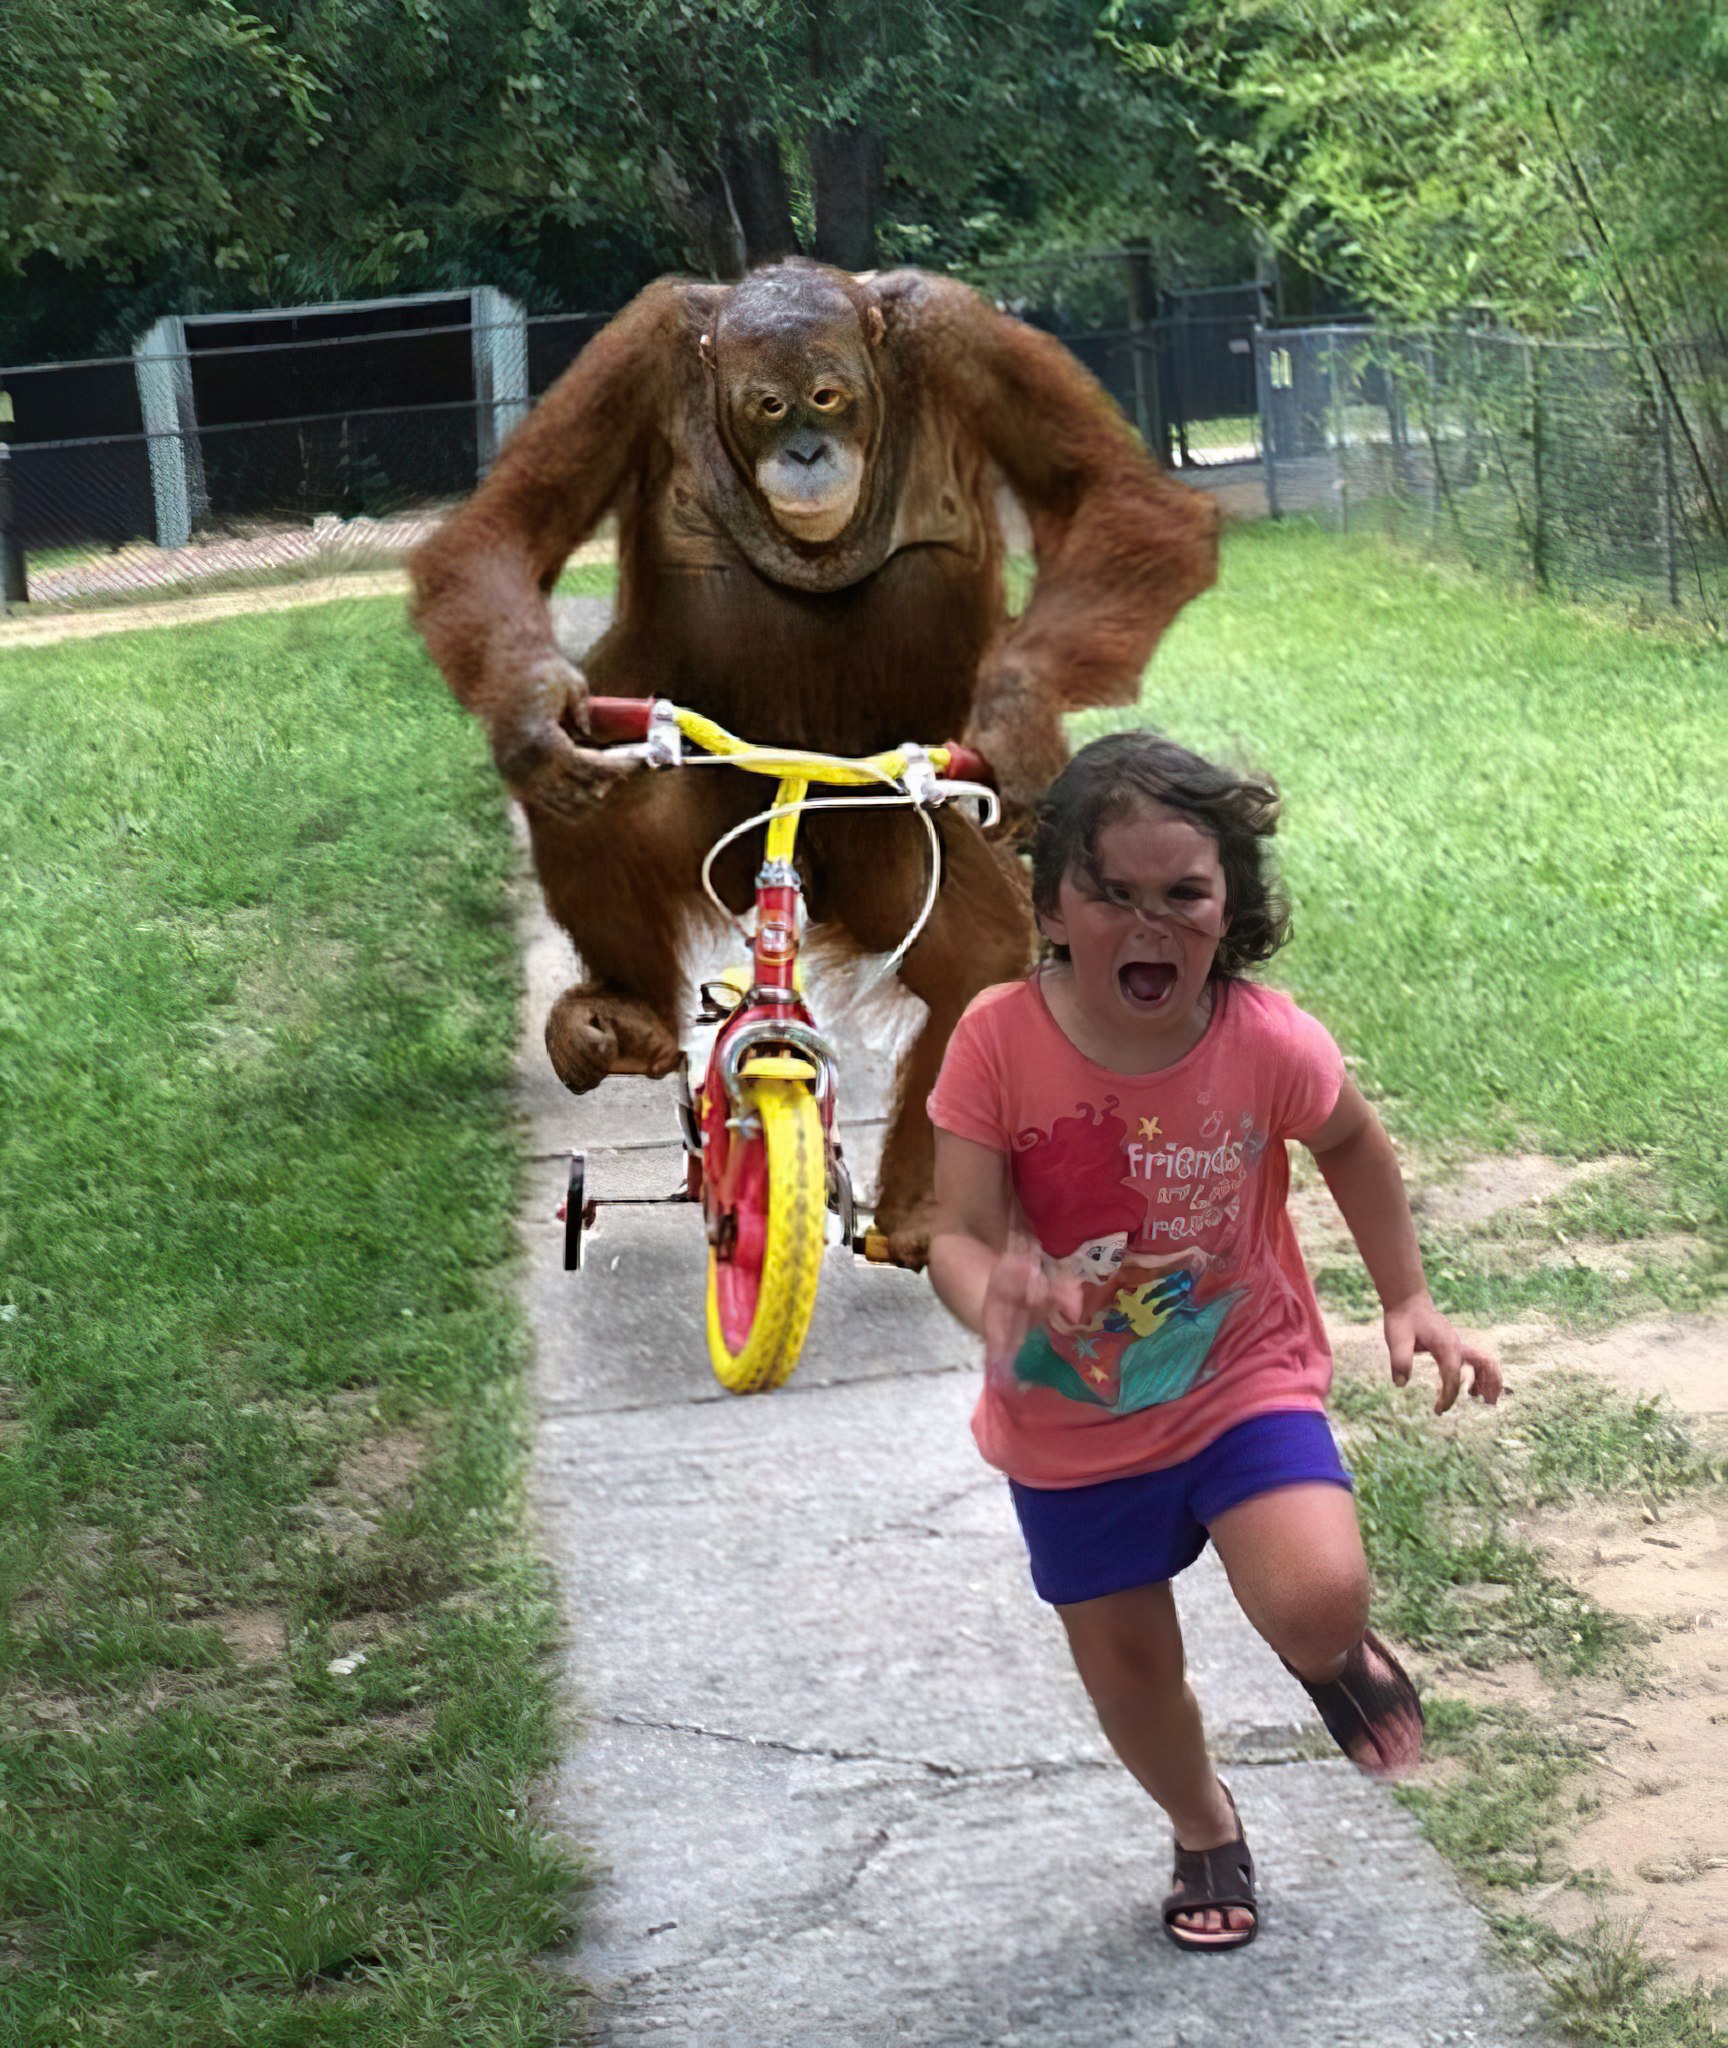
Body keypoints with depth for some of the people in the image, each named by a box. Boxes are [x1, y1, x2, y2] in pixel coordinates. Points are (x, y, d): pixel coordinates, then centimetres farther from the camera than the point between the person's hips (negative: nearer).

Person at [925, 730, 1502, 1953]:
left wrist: (1407, 1298, 4)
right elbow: (959, 1234, -21)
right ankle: (1207, 1832, 48)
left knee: (1315, 1600, -24)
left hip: (1243, 1378, -1)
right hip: (1071, 1417, 1)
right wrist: (991, 1296, -44)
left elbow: (1353, 1144, 1)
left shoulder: (1268, 1041, -21)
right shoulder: (1000, 1041, -23)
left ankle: (1334, 1653, 15)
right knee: (1127, 1663, 15)